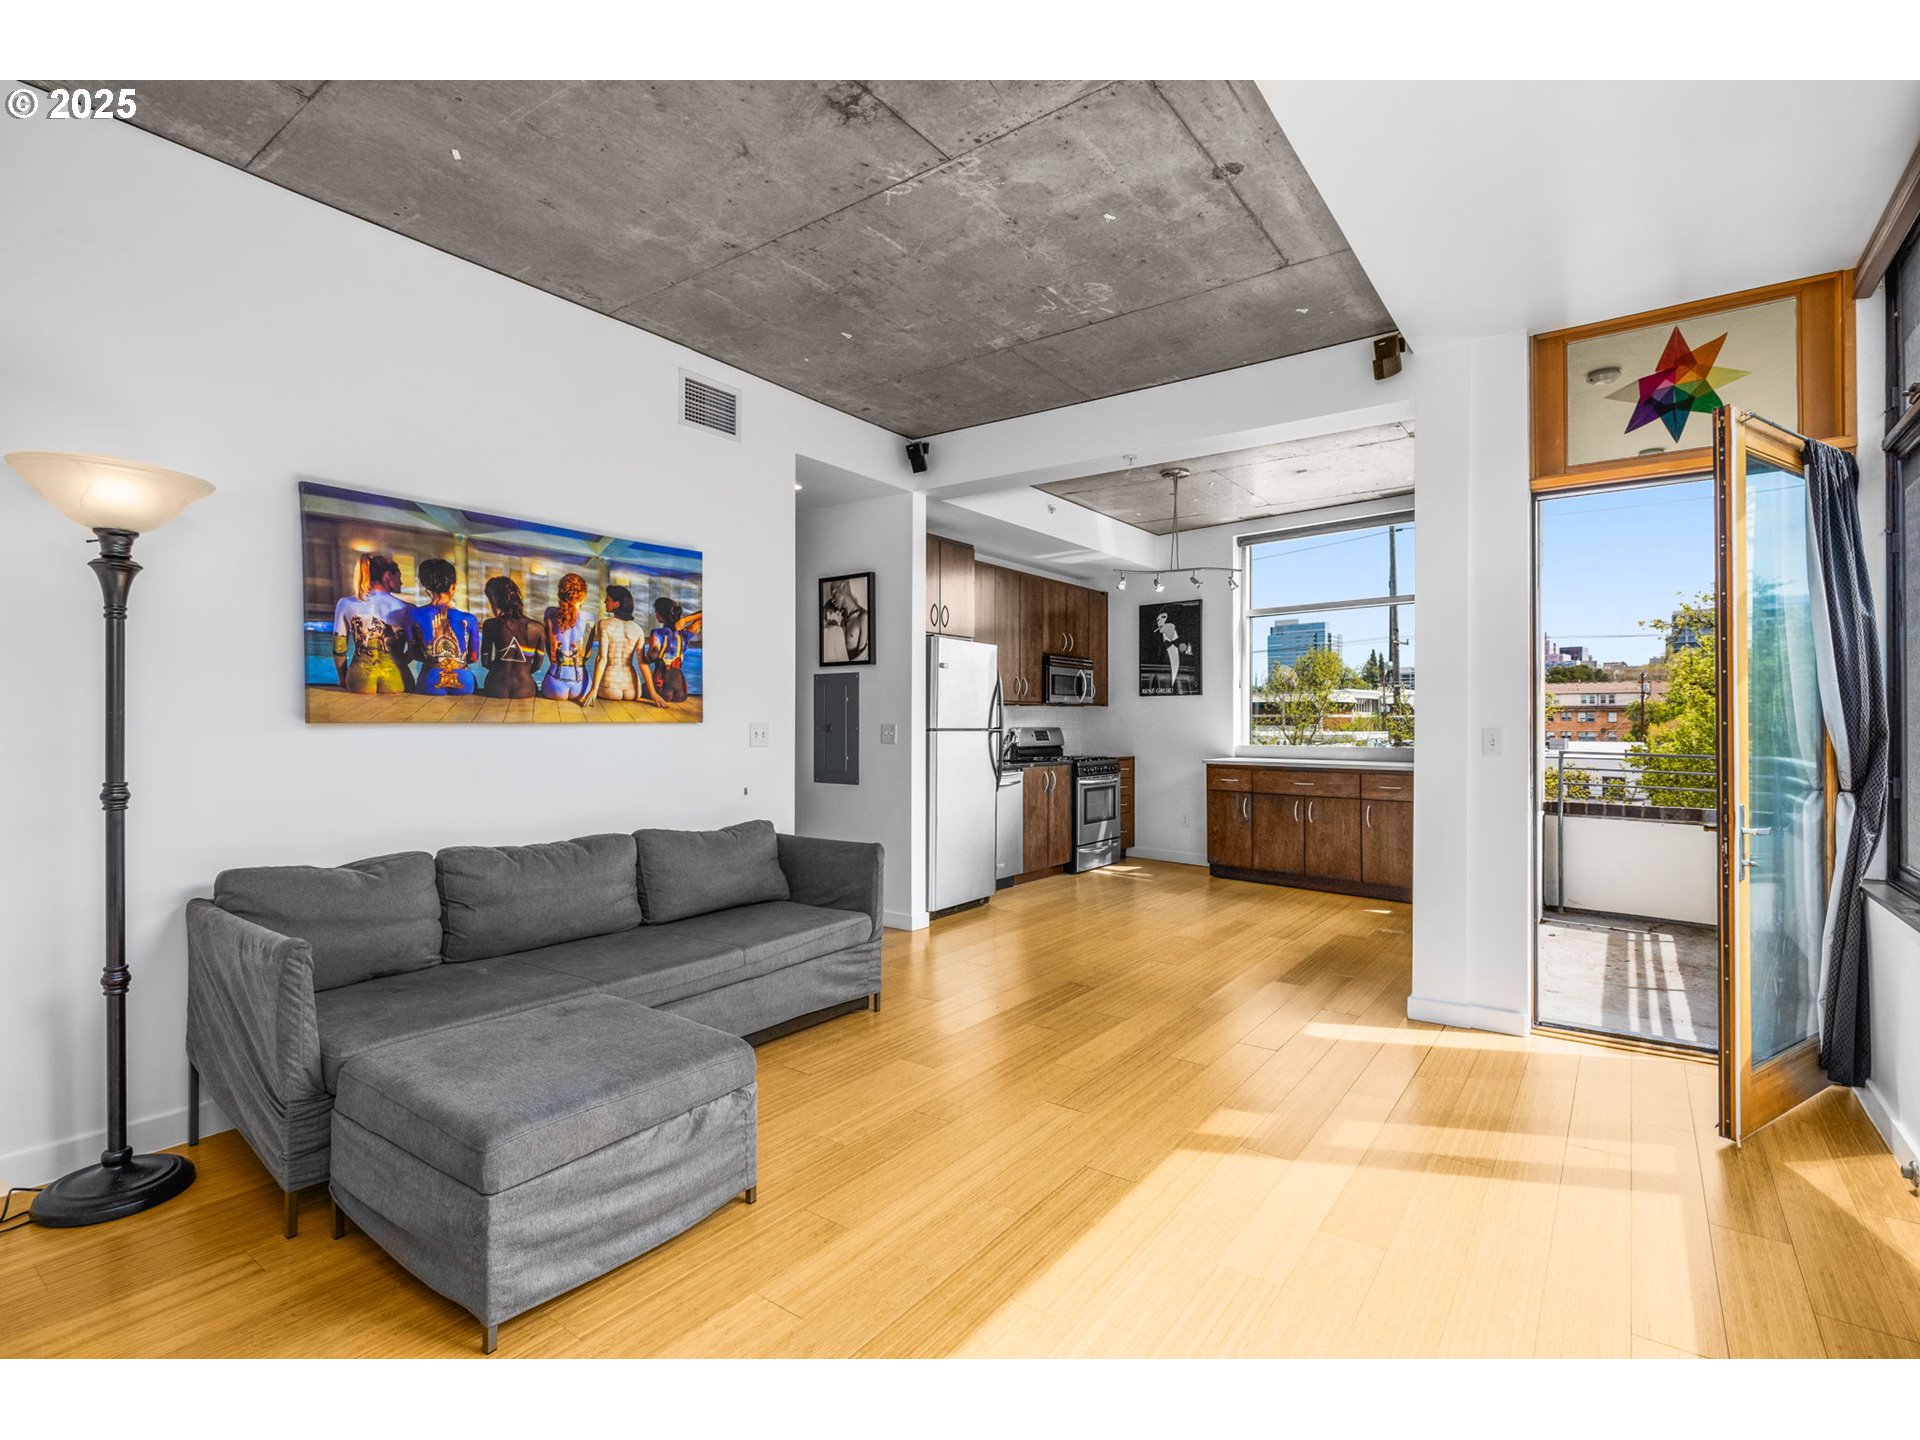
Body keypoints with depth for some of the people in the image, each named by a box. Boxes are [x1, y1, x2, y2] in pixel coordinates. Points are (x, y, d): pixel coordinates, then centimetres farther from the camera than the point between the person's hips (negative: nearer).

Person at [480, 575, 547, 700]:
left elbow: (485, 662, 0)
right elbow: (538, 664, 3)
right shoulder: (538, 628, -5)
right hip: (524, 690, 0)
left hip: (496, 689, 0)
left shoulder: (491, 625, -7)